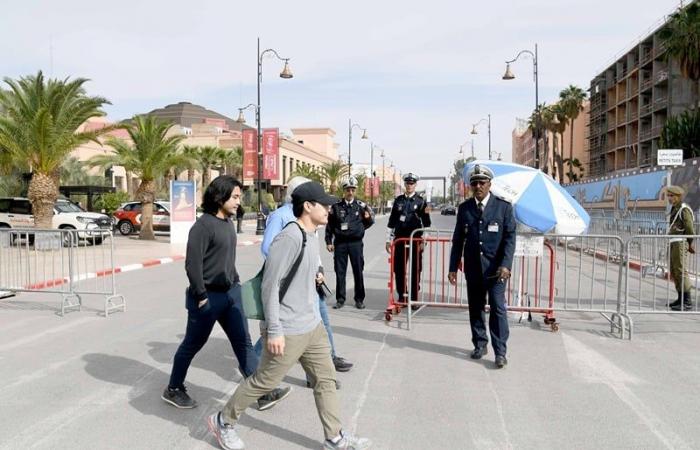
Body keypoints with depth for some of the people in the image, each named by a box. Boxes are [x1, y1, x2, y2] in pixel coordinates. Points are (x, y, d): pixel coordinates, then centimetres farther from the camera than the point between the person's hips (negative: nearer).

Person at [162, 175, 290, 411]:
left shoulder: (228, 222, 8)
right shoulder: (203, 225, -18)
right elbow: (192, 264, -21)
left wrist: (235, 281, 13)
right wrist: (201, 296, -18)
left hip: (231, 293, 8)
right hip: (209, 296, -7)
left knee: (243, 342, 7)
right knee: (192, 344, 10)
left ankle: (263, 392, 11)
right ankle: (173, 389, 31)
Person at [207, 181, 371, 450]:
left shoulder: (312, 235, 7)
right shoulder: (289, 238, -22)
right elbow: (270, 285, -22)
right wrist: (274, 330, -21)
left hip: (313, 325, 9)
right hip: (289, 330, -9)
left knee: (326, 379, 14)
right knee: (263, 382, 8)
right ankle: (223, 422, 29)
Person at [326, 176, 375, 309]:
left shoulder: (361, 206, 3)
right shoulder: (336, 206, 3)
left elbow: (369, 221, 14)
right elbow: (330, 225, 6)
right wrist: (329, 241, 3)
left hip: (356, 242, 0)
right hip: (340, 242, 0)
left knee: (358, 271, 5)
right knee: (340, 272, 5)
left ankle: (359, 299, 16)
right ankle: (340, 299, 15)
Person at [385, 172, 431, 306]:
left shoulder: (421, 201, 2)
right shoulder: (398, 200, 9)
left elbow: (426, 223, 1)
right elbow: (391, 222, 11)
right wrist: (388, 240, 8)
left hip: (415, 240, -2)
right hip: (400, 240, 3)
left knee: (415, 270, 3)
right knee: (398, 269, 7)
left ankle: (414, 298, 14)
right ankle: (402, 296, 20)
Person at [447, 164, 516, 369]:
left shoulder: (504, 207, -2)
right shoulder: (464, 208, 6)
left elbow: (510, 238, -5)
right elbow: (458, 240, 8)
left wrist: (505, 265, -16)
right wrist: (453, 267, 4)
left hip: (495, 268, -3)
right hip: (473, 267, 3)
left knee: (498, 308, -5)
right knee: (475, 308, 11)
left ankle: (500, 352, 2)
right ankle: (480, 345, 25)